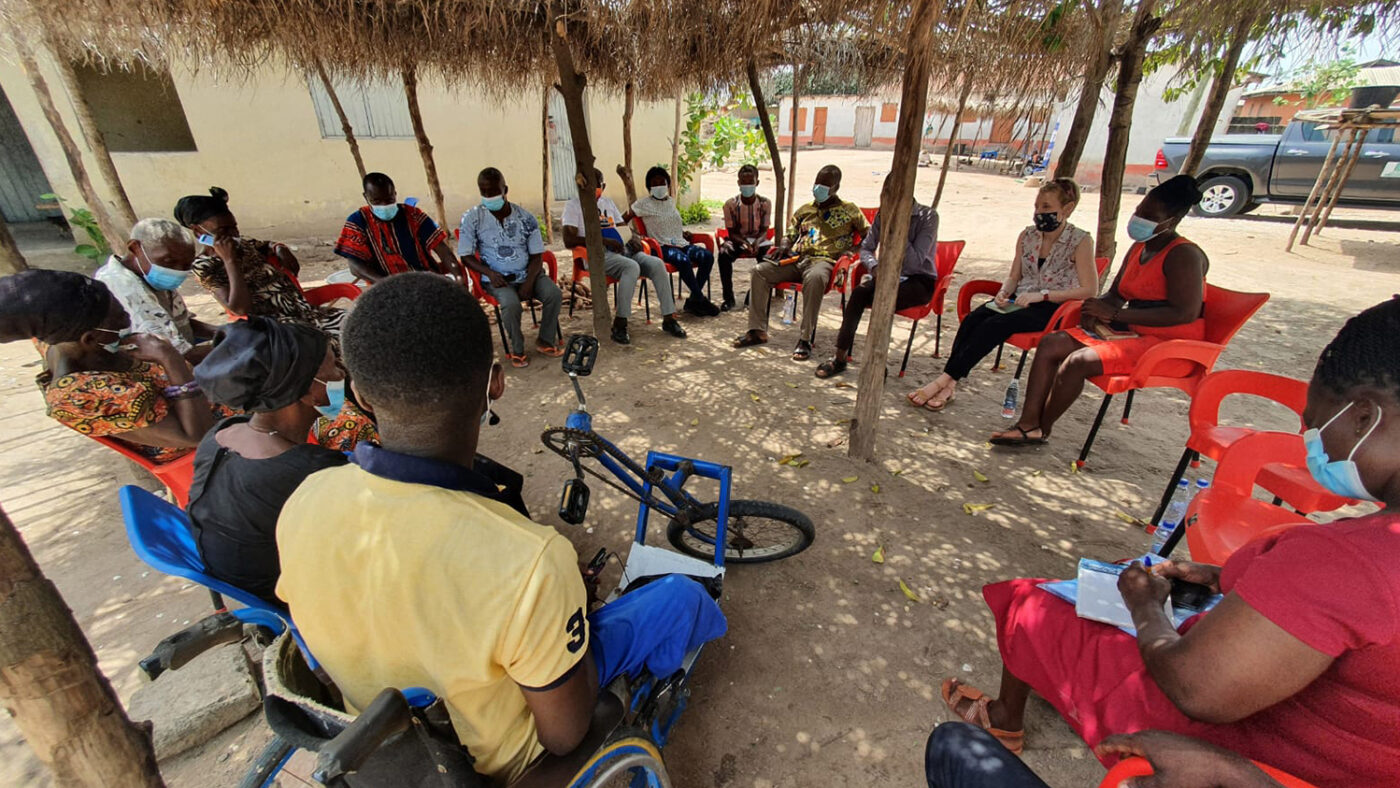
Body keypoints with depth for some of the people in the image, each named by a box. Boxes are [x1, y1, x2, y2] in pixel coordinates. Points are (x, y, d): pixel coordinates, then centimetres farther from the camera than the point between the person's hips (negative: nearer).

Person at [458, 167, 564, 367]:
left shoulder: (526, 218, -3)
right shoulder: (471, 218, -5)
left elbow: (537, 256, -1)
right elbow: (466, 257, -2)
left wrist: (529, 282, -17)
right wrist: (489, 272, -20)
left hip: (527, 274, 2)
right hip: (496, 278, -2)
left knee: (554, 294, -22)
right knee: (511, 304, -32)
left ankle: (545, 340, 1)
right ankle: (517, 348, -5)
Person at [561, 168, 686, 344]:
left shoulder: (608, 202, 24)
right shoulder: (573, 205, 4)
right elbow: (569, 240, -10)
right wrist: (603, 240, -17)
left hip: (620, 249, 6)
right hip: (597, 254, -6)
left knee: (656, 263, -20)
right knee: (632, 267, -35)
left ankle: (669, 319, -15)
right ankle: (619, 324, -28)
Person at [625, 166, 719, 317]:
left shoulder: (671, 202, 20)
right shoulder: (644, 203, 1)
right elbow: (623, 220, -6)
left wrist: (684, 232, 13)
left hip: (681, 243, 6)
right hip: (662, 246, -6)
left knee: (707, 256, -20)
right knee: (683, 260, -37)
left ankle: (693, 301, -15)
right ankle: (701, 300, -24)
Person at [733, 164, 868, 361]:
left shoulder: (850, 211, 11)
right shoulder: (805, 210, 23)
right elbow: (790, 236, 27)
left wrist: (850, 252, -10)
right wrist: (783, 246, 2)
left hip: (823, 260, -5)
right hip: (795, 258, 5)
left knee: (814, 278, -41)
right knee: (759, 271, -17)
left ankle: (805, 339, -36)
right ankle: (757, 331, -14)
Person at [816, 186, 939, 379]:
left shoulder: (928, 216, -11)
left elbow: (915, 262, -20)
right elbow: (866, 248, 6)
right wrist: (875, 267, -16)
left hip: (920, 281, -4)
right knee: (858, 292, -28)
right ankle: (840, 357, -26)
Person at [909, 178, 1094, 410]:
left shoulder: (1081, 242, -4)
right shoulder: (1027, 235, 10)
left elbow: (1089, 290, -9)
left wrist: (1042, 295, -18)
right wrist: (1004, 293, -6)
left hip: (1051, 308, -5)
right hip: (1019, 301, 5)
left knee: (994, 325, -33)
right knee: (972, 318, -27)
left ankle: (945, 380, -36)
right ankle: (950, 385, -35)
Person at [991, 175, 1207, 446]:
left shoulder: (1184, 255, -14)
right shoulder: (1139, 248, 13)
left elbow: (1185, 313, -23)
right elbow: (1115, 293, 22)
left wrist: (1114, 314, -22)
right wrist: (1097, 309, -4)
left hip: (1163, 342, -9)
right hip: (1130, 330, 9)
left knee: (1078, 361, -30)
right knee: (1051, 343, -8)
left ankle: (1041, 430, -11)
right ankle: (1028, 423, -15)